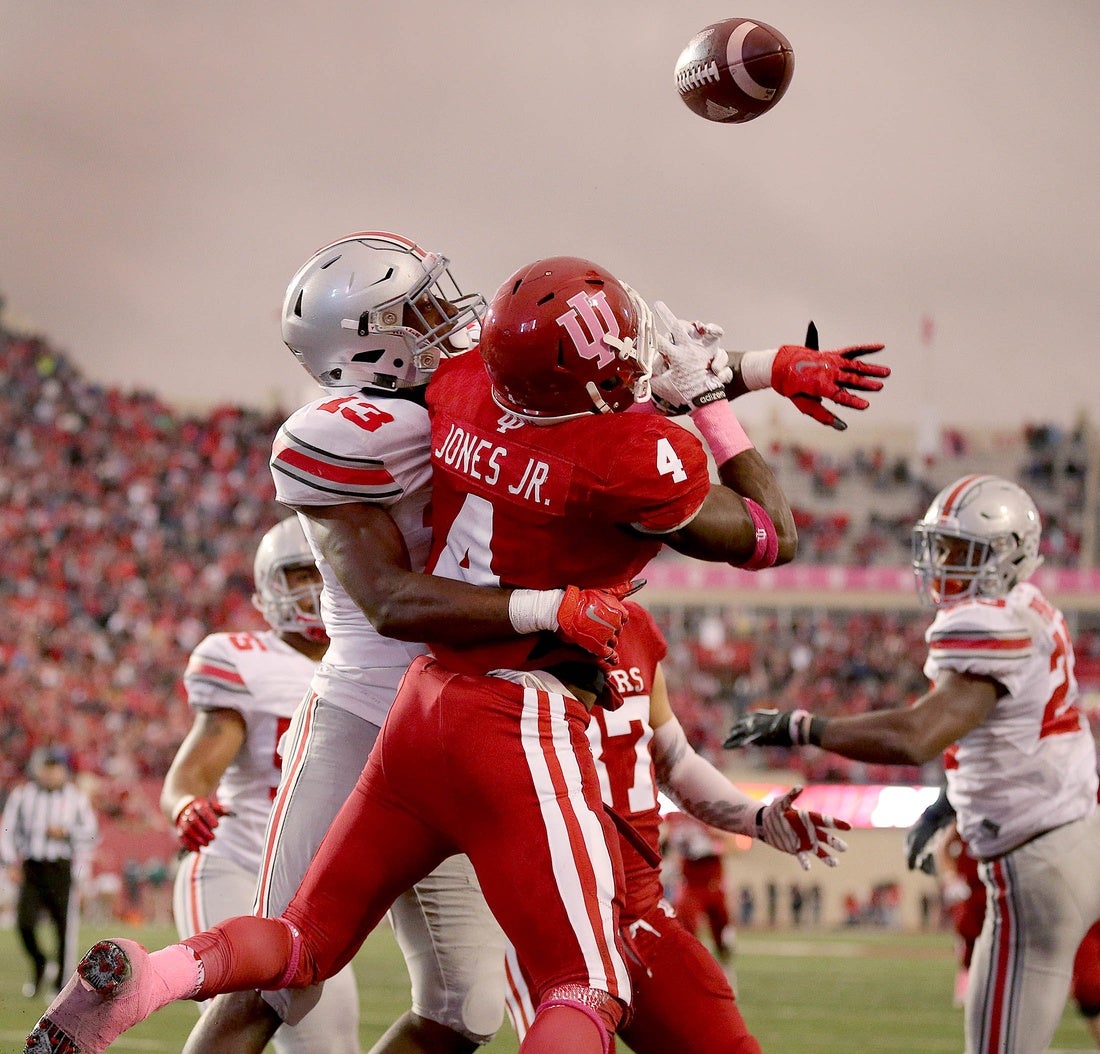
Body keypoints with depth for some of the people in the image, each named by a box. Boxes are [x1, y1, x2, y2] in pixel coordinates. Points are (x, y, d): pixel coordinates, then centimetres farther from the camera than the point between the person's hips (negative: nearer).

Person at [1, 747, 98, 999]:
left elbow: (91, 833, 7)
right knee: (25, 923, -10)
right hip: (31, 867, 1)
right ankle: (39, 965, 20)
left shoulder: (76, 798, 5)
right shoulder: (22, 795, 6)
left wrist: (67, 832, -10)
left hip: (62, 868, -1)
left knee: (65, 927, -4)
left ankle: (61, 982, 8)